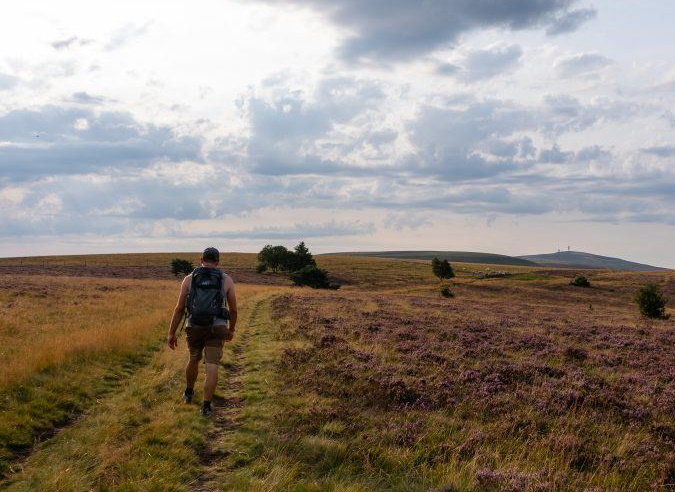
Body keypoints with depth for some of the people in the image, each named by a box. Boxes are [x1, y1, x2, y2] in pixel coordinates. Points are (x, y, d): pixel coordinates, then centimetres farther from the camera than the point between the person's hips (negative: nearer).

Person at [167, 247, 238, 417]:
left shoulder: (189, 279, 0)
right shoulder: (227, 280, -1)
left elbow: (179, 308, -1)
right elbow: (233, 309, 6)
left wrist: (171, 334, 5)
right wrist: (231, 329, 23)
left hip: (194, 328, 2)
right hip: (216, 329, -2)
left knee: (194, 359, 26)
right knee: (212, 368, 0)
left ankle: (188, 393, 41)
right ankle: (206, 407, -5)